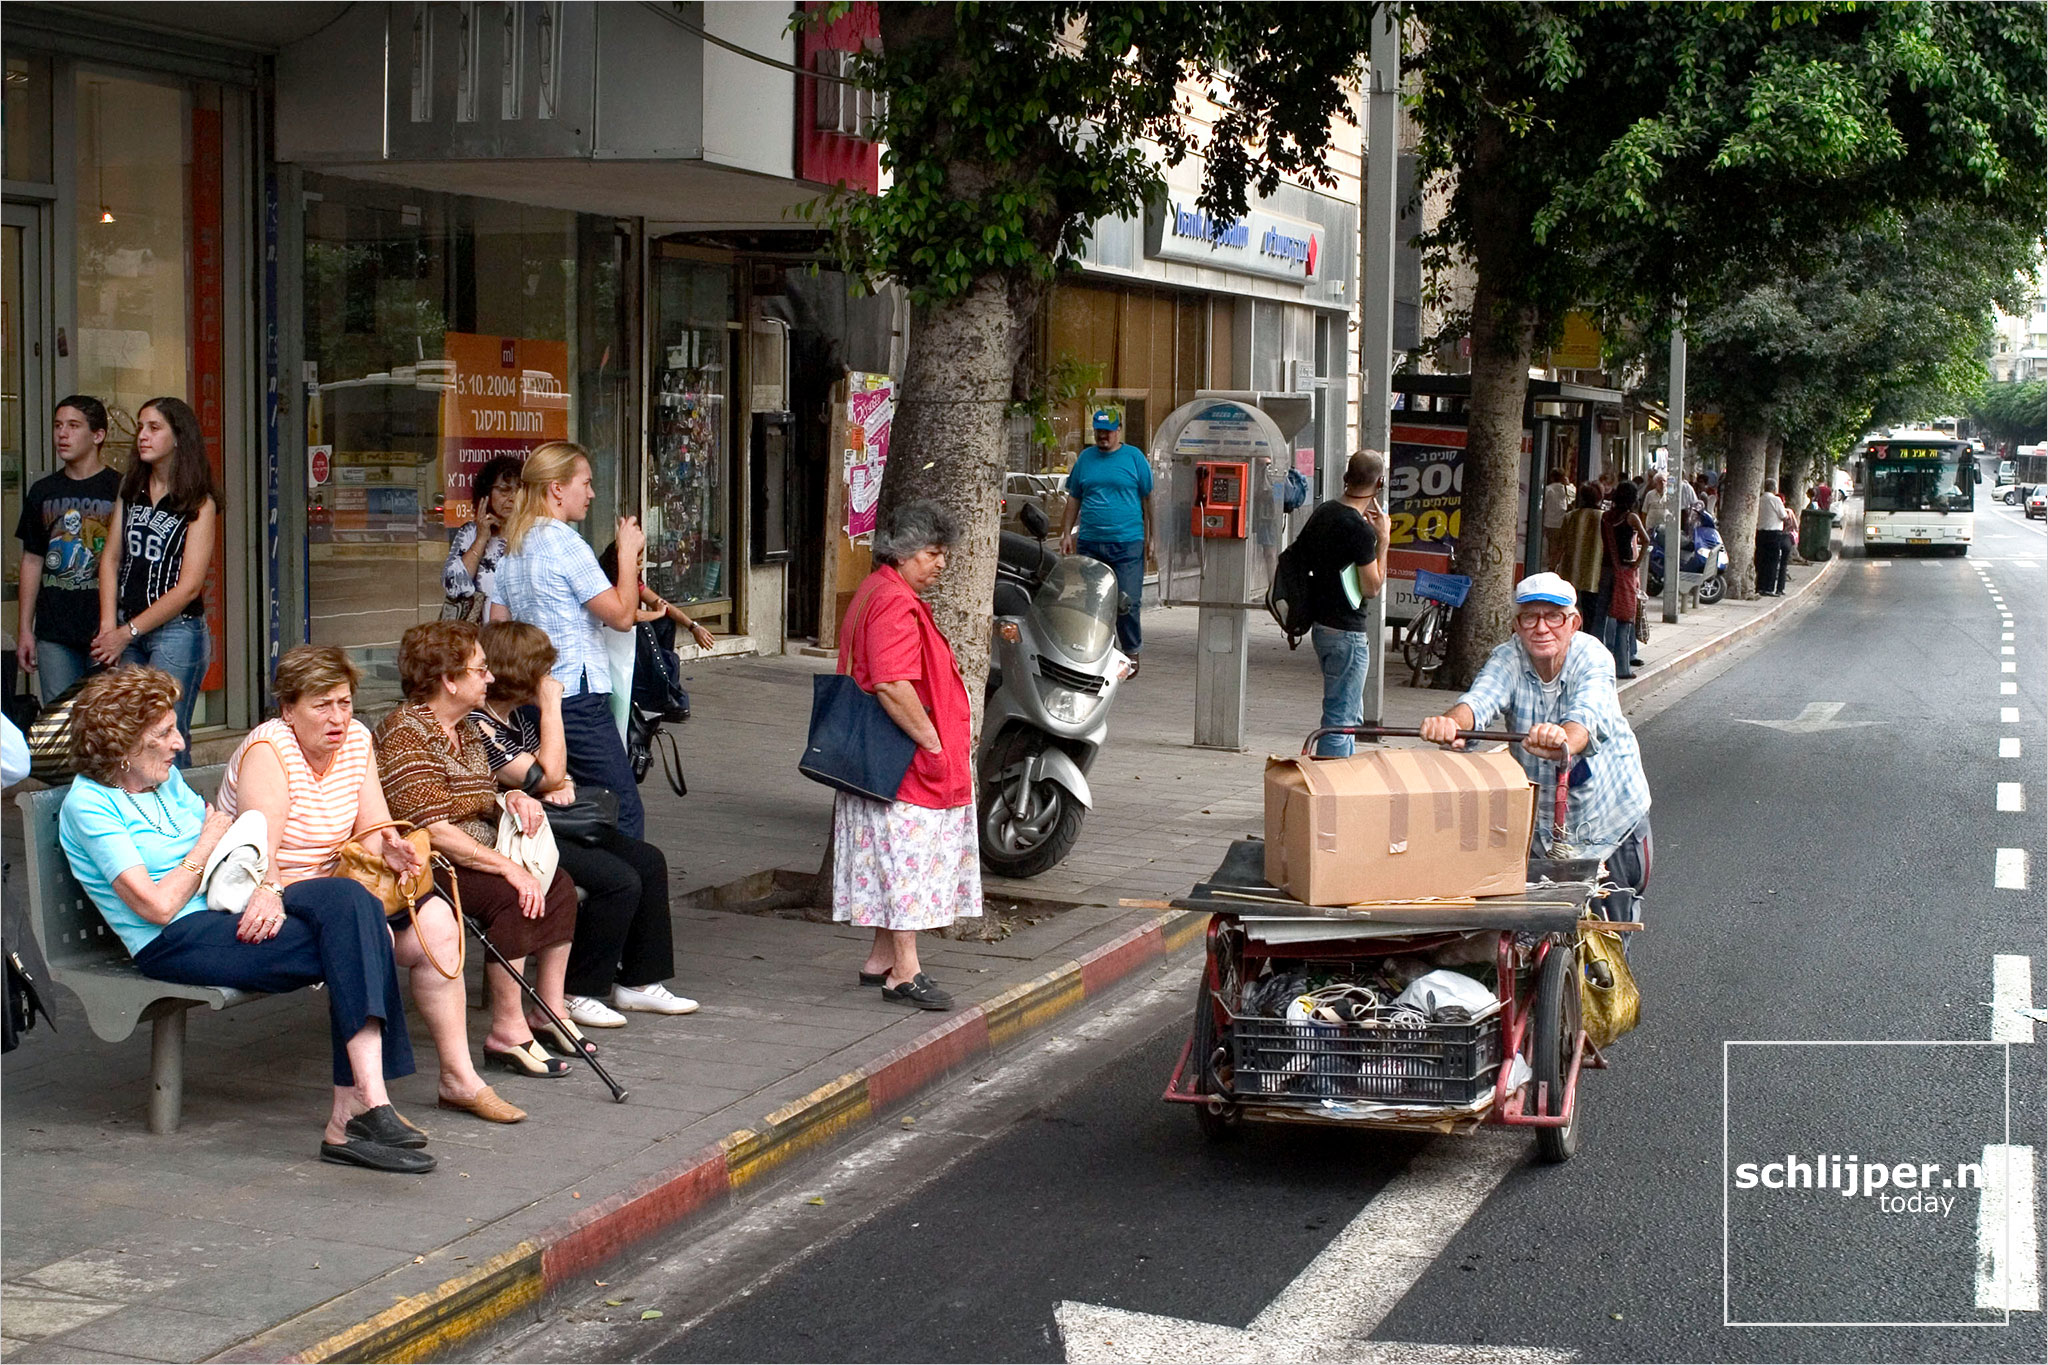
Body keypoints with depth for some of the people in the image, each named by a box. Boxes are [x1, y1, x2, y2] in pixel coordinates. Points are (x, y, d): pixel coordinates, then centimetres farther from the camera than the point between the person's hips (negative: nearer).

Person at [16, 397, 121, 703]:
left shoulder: (120, 490, -2)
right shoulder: (43, 492, 12)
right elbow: (32, 561, 17)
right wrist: (25, 629, 13)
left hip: (105, 632, -4)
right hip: (53, 634, 4)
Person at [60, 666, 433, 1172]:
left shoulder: (168, 780, 18)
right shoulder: (88, 805, -7)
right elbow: (158, 906, -15)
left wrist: (269, 888, -8)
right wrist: (207, 844, -1)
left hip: (233, 913, 7)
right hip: (176, 942, -7)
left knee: (347, 897, -23)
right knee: (352, 946, -25)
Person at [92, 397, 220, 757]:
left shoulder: (199, 503, -4)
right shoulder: (129, 488, 11)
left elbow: (189, 586, -9)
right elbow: (111, 557, 8)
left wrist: (127, 633, -10)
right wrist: (108, 627, -4)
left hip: (178, 630, -5)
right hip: (127, 627, 5)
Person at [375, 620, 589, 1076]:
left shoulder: (465, 730, 13)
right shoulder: (404, 735, -17)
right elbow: (433, 831, -25)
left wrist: (511, 799, 1)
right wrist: (508, 868, -26)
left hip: (475, 856, 10)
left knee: (557, 883, -2)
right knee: (512, 896, -28)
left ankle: (551, 1009, 3)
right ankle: (507, 1032, -24)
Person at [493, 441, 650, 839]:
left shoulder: (512, 548, 14)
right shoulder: (563, 542, -12)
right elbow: (621, 615, -13)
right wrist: (628, 552, -3)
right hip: (577, 697, -9)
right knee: (625, 814, -8)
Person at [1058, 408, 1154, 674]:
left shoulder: (1134, 457, 3)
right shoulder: (1085, 458, 12)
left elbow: (1148, 499, 4)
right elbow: (1073, 500, 18)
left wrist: (1150, 537, 0)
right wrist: (1066, 534, 12)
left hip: (1127, 543, -3)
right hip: (1089, 543, 3)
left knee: (1127, 602, -5)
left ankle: (1131, 653, 10)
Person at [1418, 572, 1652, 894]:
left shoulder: (1592, 658, -23)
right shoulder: (1507, 659, -16)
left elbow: (1589, 716, -44)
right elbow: (1480, 700, -36)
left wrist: (1564, 743, -68)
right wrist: (1451, 722, -61)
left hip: (1610, 808, -2)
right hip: (1536, 812, 2)